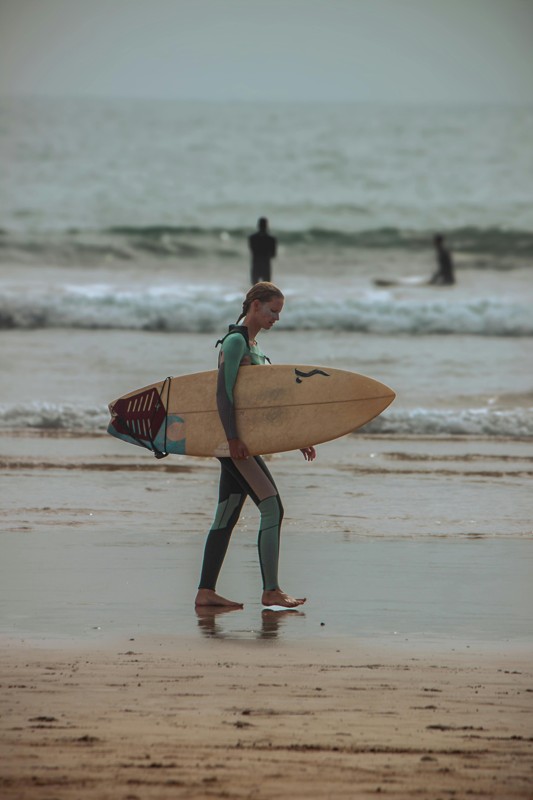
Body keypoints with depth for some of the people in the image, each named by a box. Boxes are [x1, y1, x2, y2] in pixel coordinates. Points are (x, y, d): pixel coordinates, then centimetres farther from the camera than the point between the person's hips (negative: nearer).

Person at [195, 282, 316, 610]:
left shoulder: (254, 346, 20)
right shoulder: (235, 341, -9)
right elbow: (224, 392, -18)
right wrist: (233, 438, -25)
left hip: (241, 441, 10)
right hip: (235, 440, -10)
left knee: (227, 517, 8)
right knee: (272, 507, -12)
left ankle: (206, 592, 9)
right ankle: (271, 591, -11)